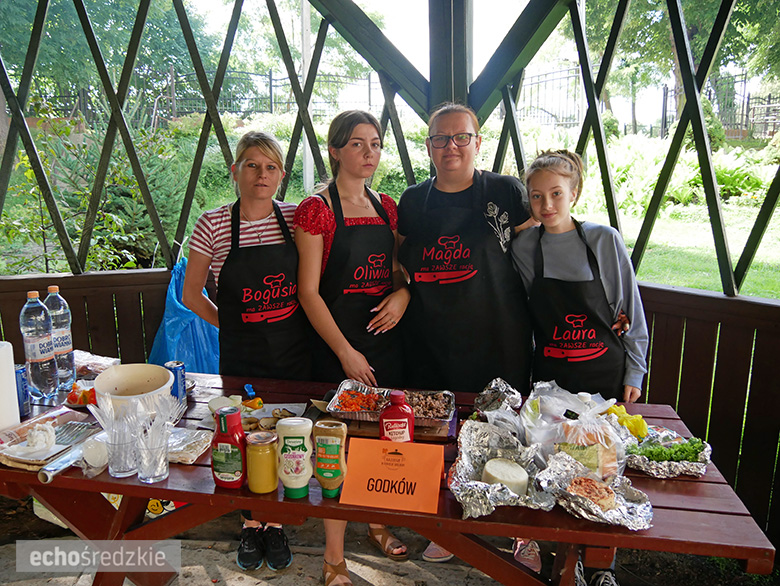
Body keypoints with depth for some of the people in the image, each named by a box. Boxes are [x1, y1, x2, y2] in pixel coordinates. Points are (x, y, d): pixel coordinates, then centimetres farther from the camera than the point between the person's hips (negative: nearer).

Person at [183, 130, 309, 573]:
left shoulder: (294, 218, -3)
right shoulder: (214, 225, -7)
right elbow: (191, 294, 3)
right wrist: (233, 325, 1)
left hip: (294, 351, 1)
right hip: (241, 354, -1)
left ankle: (276, 523, 34)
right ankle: (251, 523, 36)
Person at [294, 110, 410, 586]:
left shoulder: (387, 207, 10)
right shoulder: (317, 209, -8)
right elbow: (308, 291, -11)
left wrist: (403, 294, -6)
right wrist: (346, 352, -14)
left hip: (386, 334, 6)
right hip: (337, 341, -5)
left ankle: (377, 521, 38)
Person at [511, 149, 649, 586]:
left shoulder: (605, 240, -7)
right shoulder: (523, 247, -2)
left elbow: (631, 313, -1)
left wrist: (633, 375, -1)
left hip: (605, 373, -1)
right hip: (551, 374, 1)